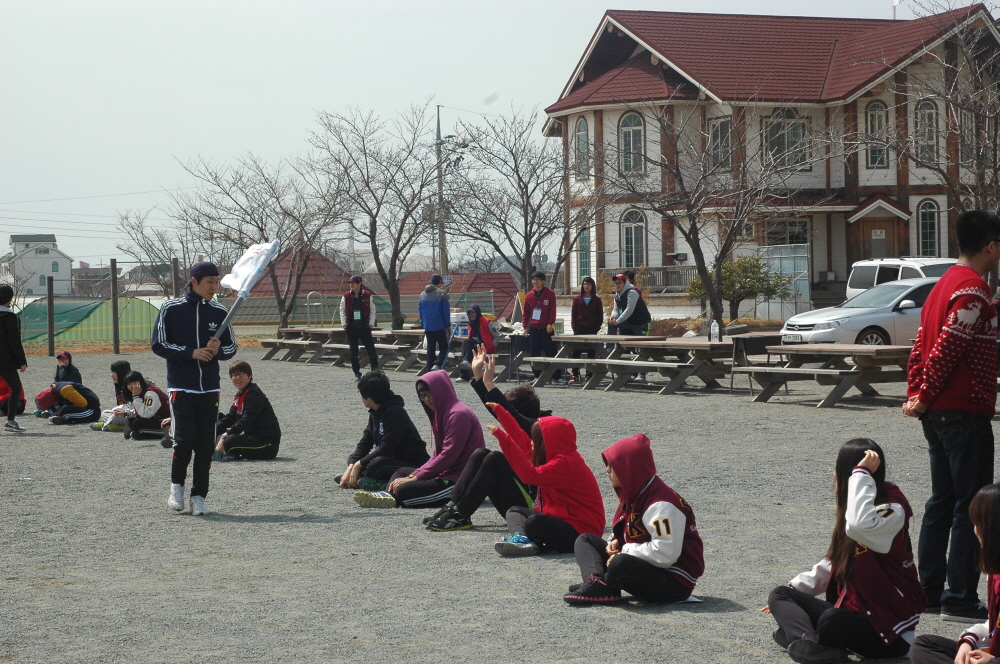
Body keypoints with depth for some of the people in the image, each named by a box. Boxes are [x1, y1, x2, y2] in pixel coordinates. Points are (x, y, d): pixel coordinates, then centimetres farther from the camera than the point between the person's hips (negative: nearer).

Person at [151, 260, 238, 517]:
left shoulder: (219, 312, 7)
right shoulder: (171, 309, -2)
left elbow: (232, 347, 14)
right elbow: (158, 344, -3)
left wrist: (217, 350, -9)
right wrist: (191, 353, -14)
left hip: (210, 389, 3)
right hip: (180, 387, -3)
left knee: (206, 445, 0)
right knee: (184, 440, -10)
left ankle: (198, 496, 9)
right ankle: (176, 485, 15)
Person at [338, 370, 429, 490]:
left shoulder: (395, 413, -21)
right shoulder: (375, 413, 8)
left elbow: (386, 449, -26)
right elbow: (365, 443, 6)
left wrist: (359, 464, -19)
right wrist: (351, 466, -9)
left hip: (413, 466, -10)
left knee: (377, 464, -36)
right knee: (353, 459, 6)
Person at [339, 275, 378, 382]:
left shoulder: (367, 295, -1)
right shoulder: (346, 296, 2)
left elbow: (372, 310, 3)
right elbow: (342, 311, 7)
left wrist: (370, 324, -3)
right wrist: (344, 324, -1)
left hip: (364, 328, -2)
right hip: (351, 328, 2)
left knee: (371, 350, -3)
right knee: (353, 352, 4)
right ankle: (357, 374, 11)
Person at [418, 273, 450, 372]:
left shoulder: (423, 295, 10)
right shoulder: (442, 293, -9)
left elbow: (421, 312, 15)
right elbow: (446, 311, -10)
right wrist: (448, 325, -2)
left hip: (428, 327, 5)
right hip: (440, 327, -5)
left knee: (430, 349, 12)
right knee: (444, 348, 2)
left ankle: (429, 369, 9)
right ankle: (438, 365, -20)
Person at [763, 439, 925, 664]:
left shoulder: (892, 512, -16)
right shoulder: (849, 511, 14)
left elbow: (859, 526, -41)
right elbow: (834, 564, 24)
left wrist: (861, 473, -30)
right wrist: (793, 590, 18)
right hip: (851, 610, 10)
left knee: (832, 622, -41)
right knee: (780, 595, 1)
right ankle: (808, 643, -27)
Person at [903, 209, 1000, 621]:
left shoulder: (945, 284, 16)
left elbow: (921, 347, 15)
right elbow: (946, 349, -21)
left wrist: (915, 394, 8)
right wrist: (925, 398, -11)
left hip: (937, 412, 10)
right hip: (965, 411, -10)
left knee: (943, 500, 15)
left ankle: (929, 588, 19)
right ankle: (960, 599, -5)